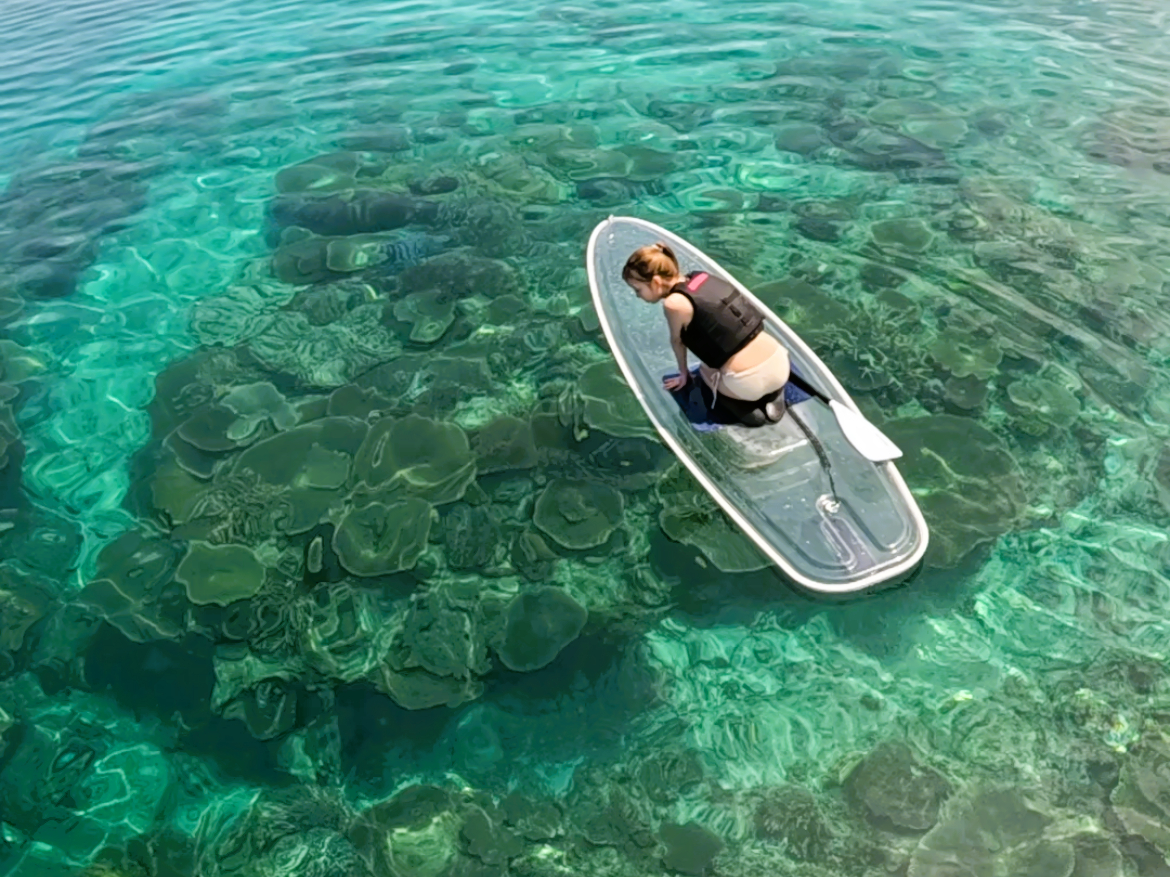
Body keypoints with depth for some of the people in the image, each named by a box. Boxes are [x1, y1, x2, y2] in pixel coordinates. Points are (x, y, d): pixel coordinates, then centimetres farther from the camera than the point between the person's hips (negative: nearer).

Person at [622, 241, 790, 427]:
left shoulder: (674, 303, -13)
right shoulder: (702, 277, 8)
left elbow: (677, 340, 7)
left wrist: (684, 373, 26)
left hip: (748, 383, -5)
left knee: (706, 371, 31)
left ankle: (746, 409, 7)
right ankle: (773, 395, 16)